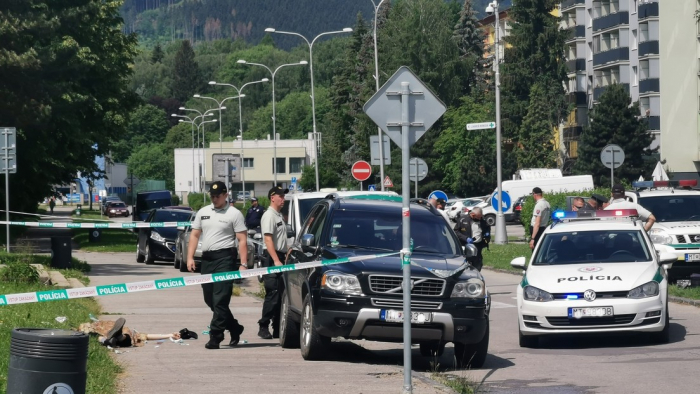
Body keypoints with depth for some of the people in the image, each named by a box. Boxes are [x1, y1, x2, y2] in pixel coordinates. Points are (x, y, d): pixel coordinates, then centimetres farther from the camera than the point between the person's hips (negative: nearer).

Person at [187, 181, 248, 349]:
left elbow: (242, 240, -6)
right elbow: (194, 235, 16)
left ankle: (215, 336, -11)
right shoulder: (203, 212, 15)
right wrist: (190, 257, 4)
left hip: (225, 259, -7)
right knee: (210, 299, 12)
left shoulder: (234, 214, -1)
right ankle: (234, 328, 27)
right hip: (207, 259, 7)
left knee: (220, 299, -11)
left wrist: (243, 264, -14)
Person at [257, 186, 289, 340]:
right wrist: (276, 260, -26)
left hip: (280, 257, 9)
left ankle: (278, 328, 13)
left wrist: (285, 257, 19)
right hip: (272, 258, -9)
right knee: (272, 295, -11)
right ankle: (263, 327, -7)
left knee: (280, 295, 9)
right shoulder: (269, 216, -12)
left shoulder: (279, 216, 18)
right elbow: (268, 240, -20)